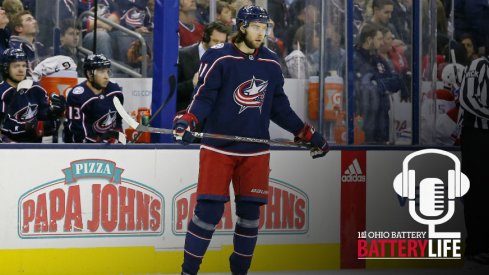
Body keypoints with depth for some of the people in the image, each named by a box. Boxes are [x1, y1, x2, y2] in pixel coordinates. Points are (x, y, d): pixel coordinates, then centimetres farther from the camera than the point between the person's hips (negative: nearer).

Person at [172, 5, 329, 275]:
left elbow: (279, 107, 14)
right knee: (209, 209, -8)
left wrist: (308, 134, 11)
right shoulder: (218, 58, -8)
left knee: (250, 211, 5)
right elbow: (203, 97, -11)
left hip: (255, 151, 5)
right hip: (218, 147, -5)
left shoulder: (271, 63, 8)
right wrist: (186, 121, -29)